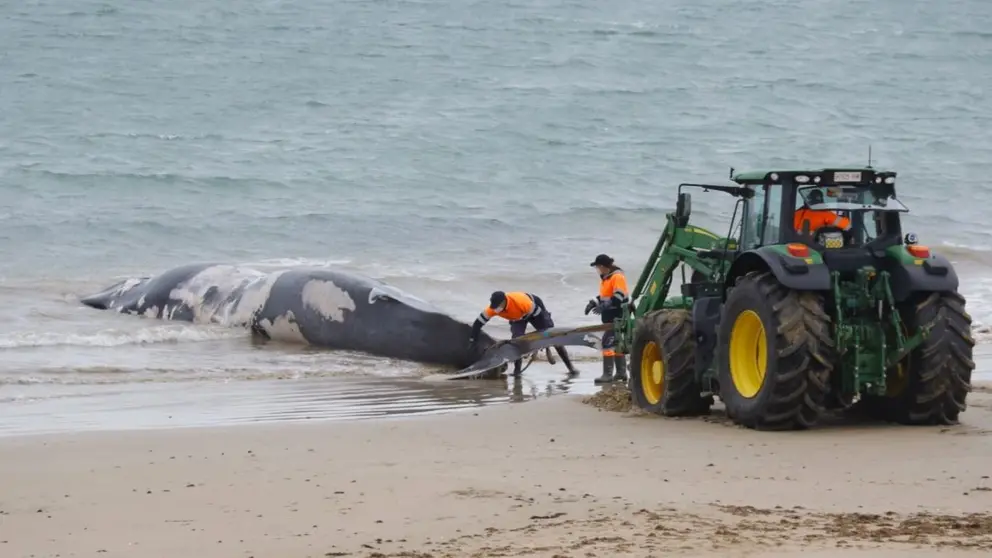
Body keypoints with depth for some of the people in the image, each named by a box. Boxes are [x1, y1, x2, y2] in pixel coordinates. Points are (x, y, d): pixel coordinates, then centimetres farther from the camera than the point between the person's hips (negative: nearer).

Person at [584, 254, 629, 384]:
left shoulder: (617, 276, -17)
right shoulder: (605, 277, 14)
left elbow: (618, 297, -25)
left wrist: (604, 306, -28)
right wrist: (593, 303, 8)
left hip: (617, 315, -11)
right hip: (609, 316, 11)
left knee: (608, 342, -15)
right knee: (617, 343, 15)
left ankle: (608, 374, -17)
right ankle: (621, 372, 23)